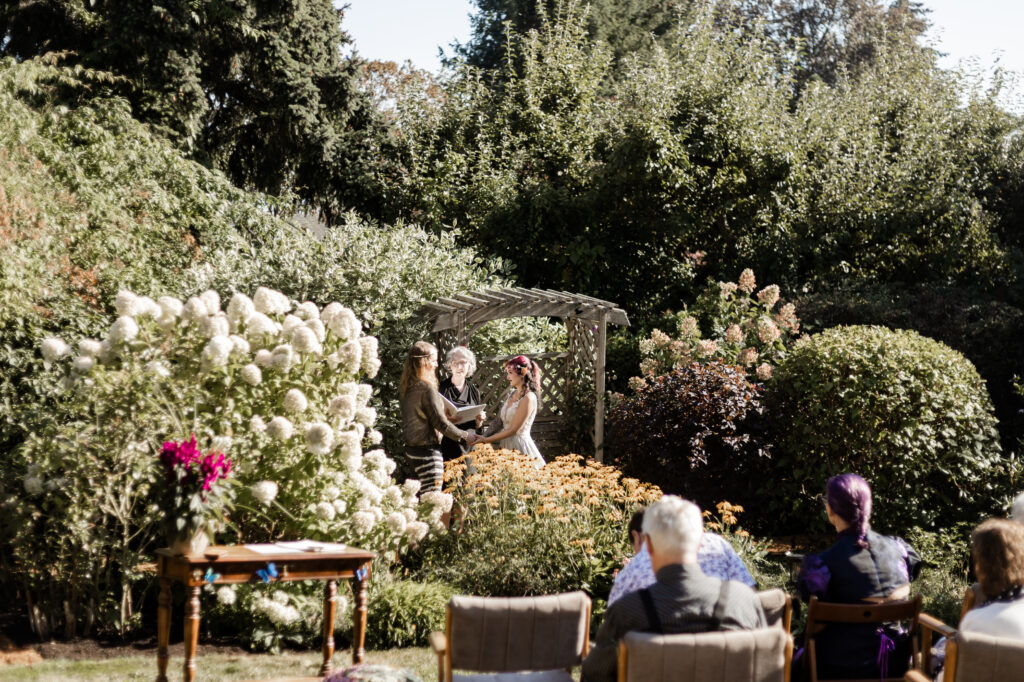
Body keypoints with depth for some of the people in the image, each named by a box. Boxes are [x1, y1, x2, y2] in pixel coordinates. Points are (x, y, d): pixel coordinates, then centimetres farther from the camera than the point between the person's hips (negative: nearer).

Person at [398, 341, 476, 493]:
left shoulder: (404, 388, 7)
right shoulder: (427, 388, -17)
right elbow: (441, 423, -16)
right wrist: (465, 437, -4)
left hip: (411, 448, 8)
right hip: (427, 450, -8)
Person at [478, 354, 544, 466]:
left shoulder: (528, 398, -13)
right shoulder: (511, 395, 12)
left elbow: (513, 430, -16)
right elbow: (498, 421, 13)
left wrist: (485, 440, -13)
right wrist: (483, 437, 0)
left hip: (520, 446, -7)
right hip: (506, 445, 7)